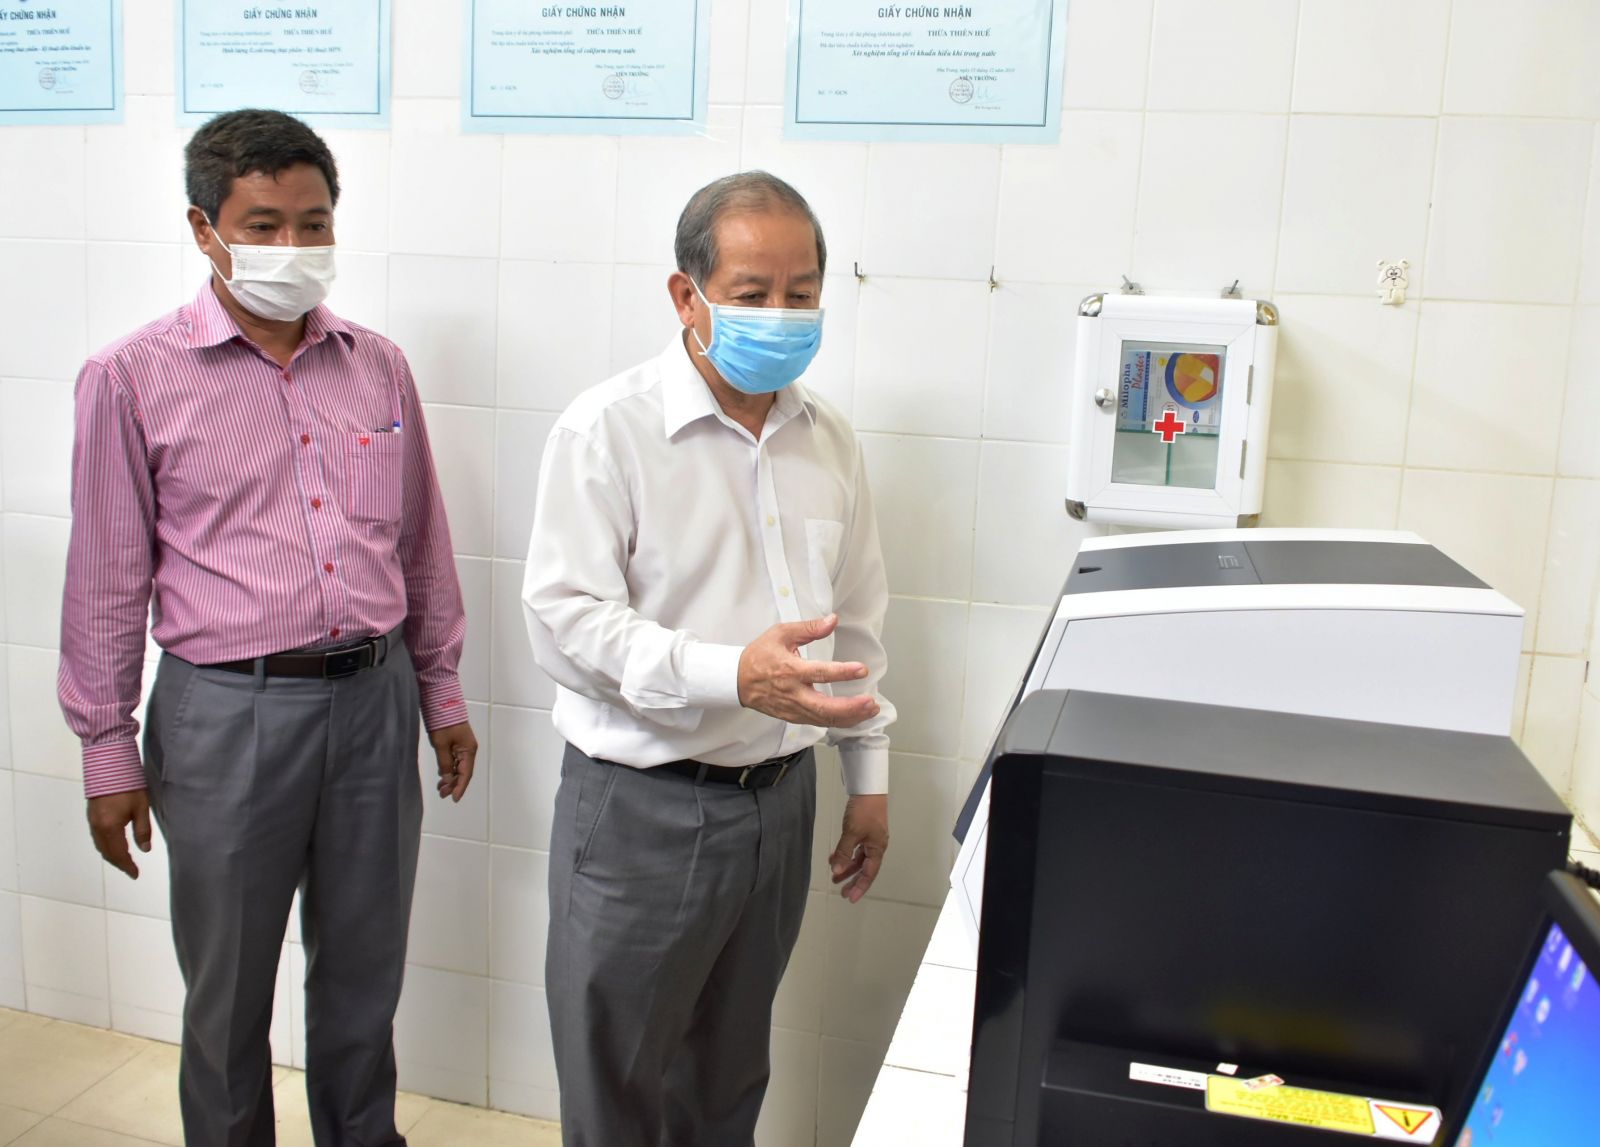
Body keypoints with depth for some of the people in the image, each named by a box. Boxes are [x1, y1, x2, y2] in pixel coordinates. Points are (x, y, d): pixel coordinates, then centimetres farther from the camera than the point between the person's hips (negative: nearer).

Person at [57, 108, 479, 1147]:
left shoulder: (379, 367, 5)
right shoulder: (134, 378, -6)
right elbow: (108, 581, -2)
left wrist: (443, 692, 13)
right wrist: (108, 751, 0)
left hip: (373, 698, 3)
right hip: (227, 711, -3)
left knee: (365, 974, 18)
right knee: (228, 993, 14)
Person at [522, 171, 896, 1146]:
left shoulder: (829, 440, 6)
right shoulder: (608, 431, -13)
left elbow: (859, 618, 13)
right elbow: (566, 620, -20)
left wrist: (869, 774, 14)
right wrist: (733, 675, -33)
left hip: (780, 799, 5)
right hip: (643, 808, -5)